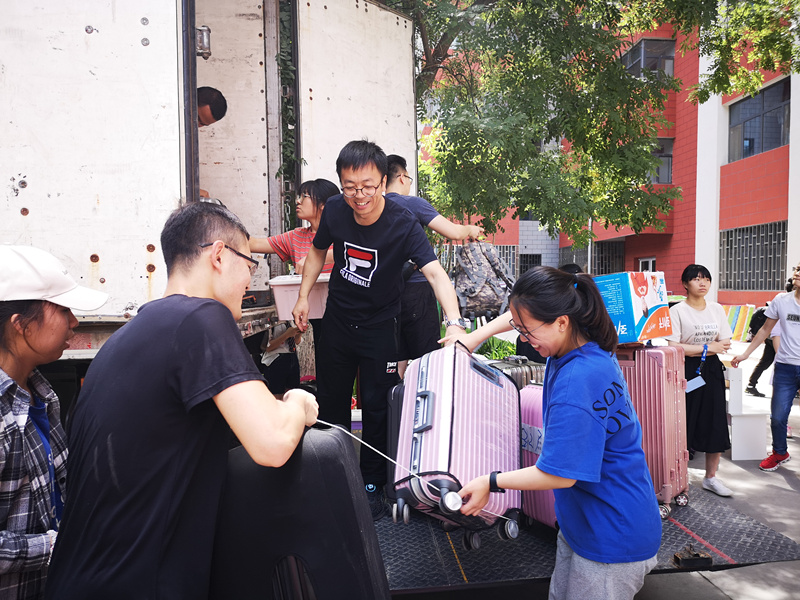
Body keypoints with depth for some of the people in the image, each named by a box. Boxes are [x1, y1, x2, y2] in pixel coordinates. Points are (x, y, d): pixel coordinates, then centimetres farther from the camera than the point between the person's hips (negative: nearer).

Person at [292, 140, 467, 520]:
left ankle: (371, 484, 26)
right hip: (337, 320, 4)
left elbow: (435, 272, -36)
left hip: (379, 327, -3)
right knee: (330, 401, 15)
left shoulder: (403, 225, -25)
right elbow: (317, 251, 7)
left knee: (377, 407, 4)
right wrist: (303, 296, -1)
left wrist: (454, 323, -51)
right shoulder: (335, 210, -13)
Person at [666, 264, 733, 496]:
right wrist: (707, 347, -11)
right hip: (687, 372, -5)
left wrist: (693, 350, -10)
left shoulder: (717, 309, 9)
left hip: (712, 370, 5)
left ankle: (711, 477, 22)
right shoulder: (677, 311, -7)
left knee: (716, 425, 7)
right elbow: (673, 347, -15)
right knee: (684, 425, -2)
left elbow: (725, 344, 4)